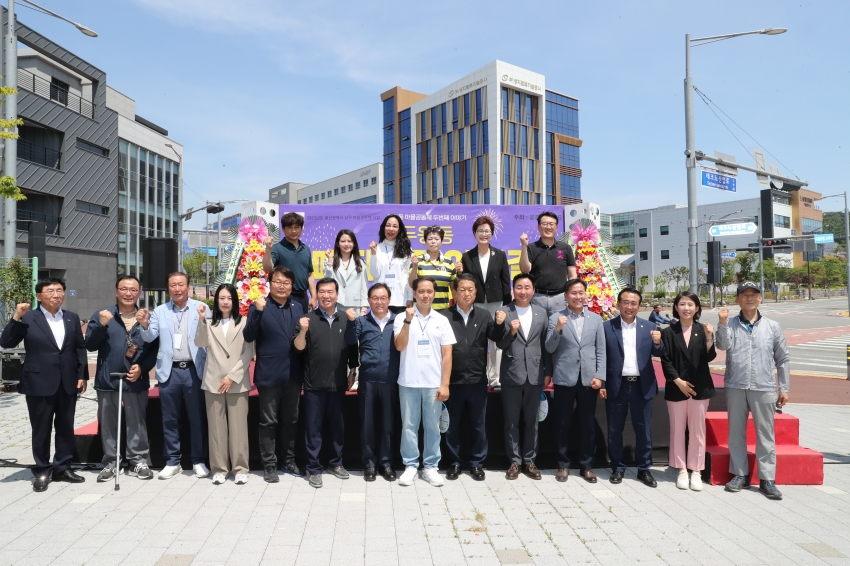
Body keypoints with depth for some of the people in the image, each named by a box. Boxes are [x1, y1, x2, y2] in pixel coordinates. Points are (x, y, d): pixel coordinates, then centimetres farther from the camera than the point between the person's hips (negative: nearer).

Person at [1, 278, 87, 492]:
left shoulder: (72, 318, 8)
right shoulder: (28, 318, -4)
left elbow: (80, 348, 9)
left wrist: (82, 375, 4)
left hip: (67, 383, 4)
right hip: (39, 384, -3)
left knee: (65, 428, 11)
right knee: (41, 429, 7)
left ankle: (62, 468, 24)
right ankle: (42, 471, 19)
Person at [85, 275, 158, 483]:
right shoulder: (101, 315, 5)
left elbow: (155, 349, 2)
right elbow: (90, 345, -2)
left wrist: (142, 367, -11)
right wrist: (101, 325, -16)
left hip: (136, 380, -1)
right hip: (107, 380, 1)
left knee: (137, 424, 6)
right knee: (108, 424, 10)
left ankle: (139, 461, 16)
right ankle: (110, 462, 22)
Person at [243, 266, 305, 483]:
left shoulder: (298, 308, 9)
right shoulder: (259, 307, -5)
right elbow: (248, 336, -16)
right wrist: (257, 312, -28)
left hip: (293, 374, 4)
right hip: (269, 375, -4)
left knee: (291, 420, 15)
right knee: (268, 422, 5)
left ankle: (289, 461, 28)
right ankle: (269, 465, 17)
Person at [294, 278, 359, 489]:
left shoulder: (346, 320, 4)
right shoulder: (309, 318, -3)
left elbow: (352, 349, 10)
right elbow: (299, 347, -9)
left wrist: (352, 372, 9)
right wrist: (302, 331, -26)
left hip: (338, 383, 2)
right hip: (314, 384, -2)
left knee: (337, 425, 13)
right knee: (313, 427, 4)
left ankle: (336, 463, 28)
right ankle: (314, 469, 14)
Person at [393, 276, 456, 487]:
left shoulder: (442, 321, 3)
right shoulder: (402, 318, -1)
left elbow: (447, 355, 2)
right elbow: (399, 346, -11)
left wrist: (445, 384, -3)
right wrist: (408, 320, -19)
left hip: (433, 383, 1)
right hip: (408, 382, -1)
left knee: (432, 426, 8)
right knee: (409, 425, 7)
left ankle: (431, 466, 19)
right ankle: (410, 465, 19)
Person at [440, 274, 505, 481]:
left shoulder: (484, 315, 4)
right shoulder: (444, 316, -4)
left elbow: (497, 339, -7)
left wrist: (500, 324, -24)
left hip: (477, 381, 2)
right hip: (453, 381, -2)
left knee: (478, 425, 12)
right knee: (452, 425, 10)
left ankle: (477, 463, 25)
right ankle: (454, 463, 25)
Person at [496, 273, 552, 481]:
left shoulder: (541, 312, 7)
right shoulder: (504, 312, -2)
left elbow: (546, 344, 9)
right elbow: (499, 344, -2)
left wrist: (548, 371, 6)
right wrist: (511, 332, -20)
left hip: (535, 374, 2)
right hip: (511, 374, -2)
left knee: (531, 420, 10)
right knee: (511, 421, 6)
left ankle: (529, 460, 22)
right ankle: (515, 461, 18)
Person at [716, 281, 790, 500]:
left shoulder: (773, 326, 6)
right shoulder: (730, 324, 4)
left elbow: (783, 359, 9)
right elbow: (723, 345, -12)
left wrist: (784, 388, 6)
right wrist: (722, 324, -25)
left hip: (764, 389, 0)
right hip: (735, 387, 0)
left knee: (766, 435, 3)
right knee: (736, 433, 8)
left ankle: (767, 479, 11)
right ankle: (740, 474, 20)